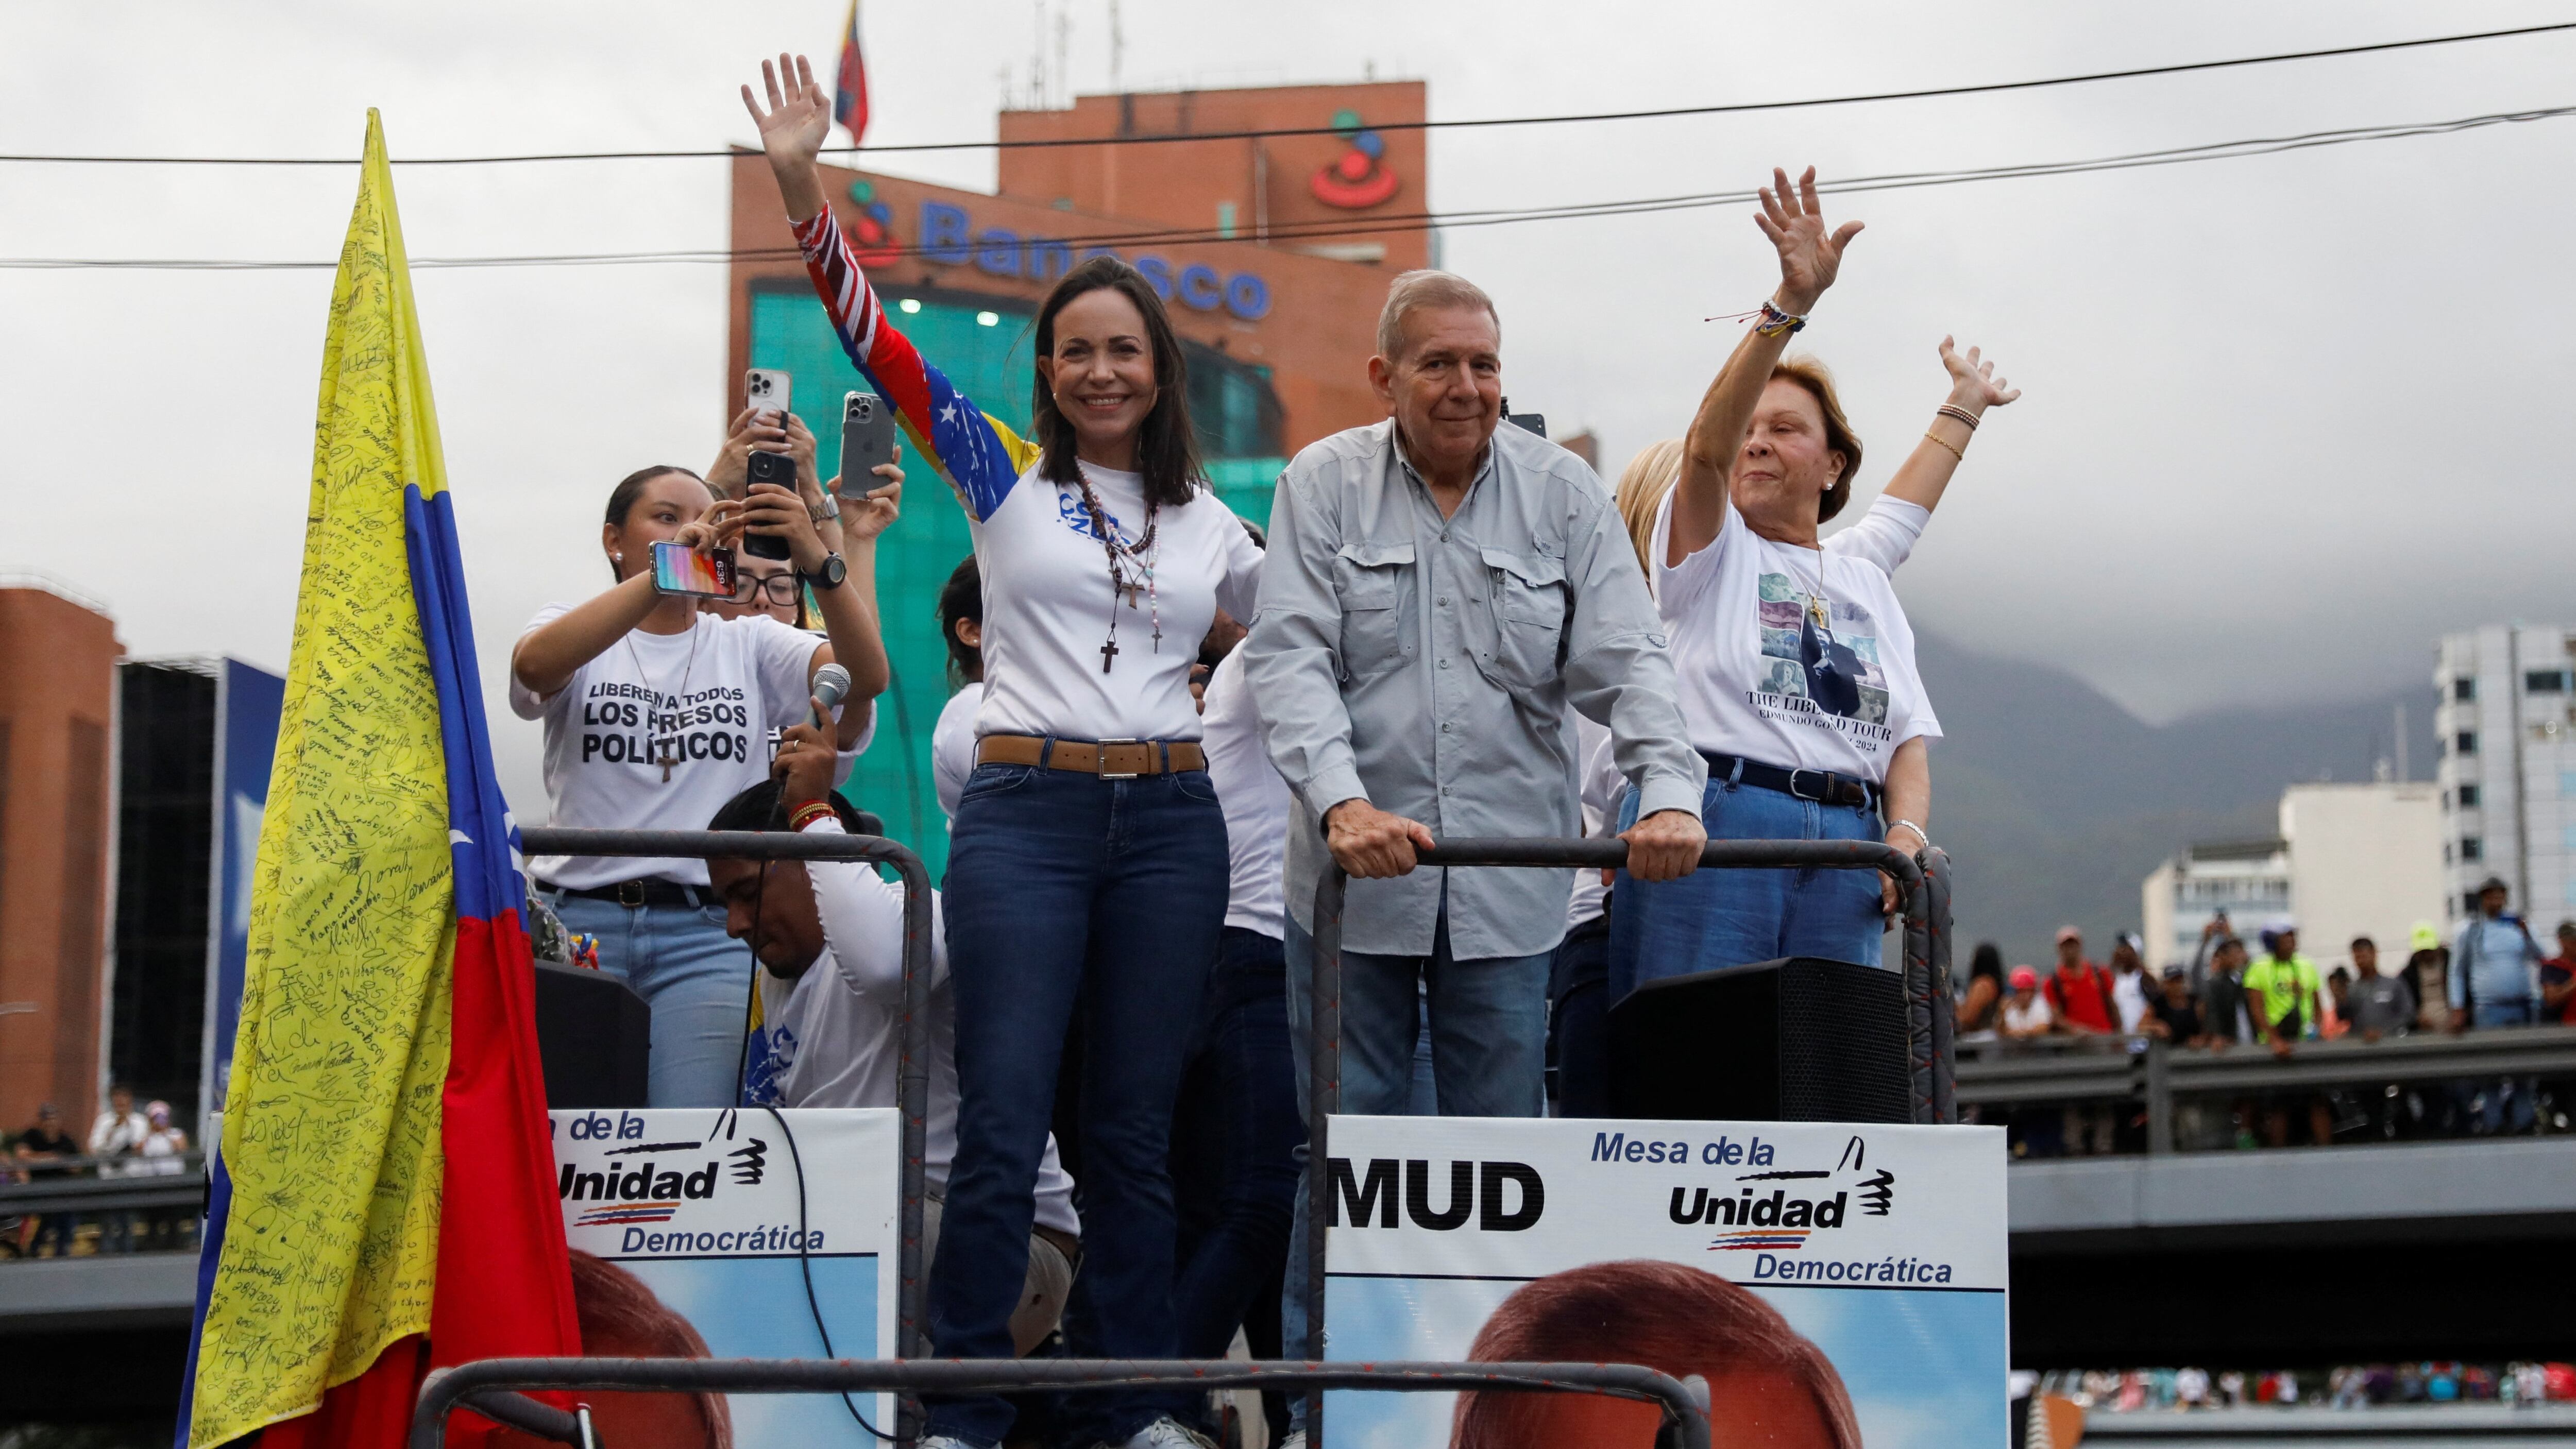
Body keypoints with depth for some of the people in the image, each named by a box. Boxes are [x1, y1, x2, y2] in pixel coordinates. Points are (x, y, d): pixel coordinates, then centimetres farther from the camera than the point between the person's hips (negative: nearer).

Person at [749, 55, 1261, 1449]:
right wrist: (801, 186, -15)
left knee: (1136, 1130, 7)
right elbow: (877, 342, -5)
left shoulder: (1211, 524, 13)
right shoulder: (1004, 473, 4)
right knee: (1001, 1126, -6)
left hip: (1170, 821, 3)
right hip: (1025, 812, -3)